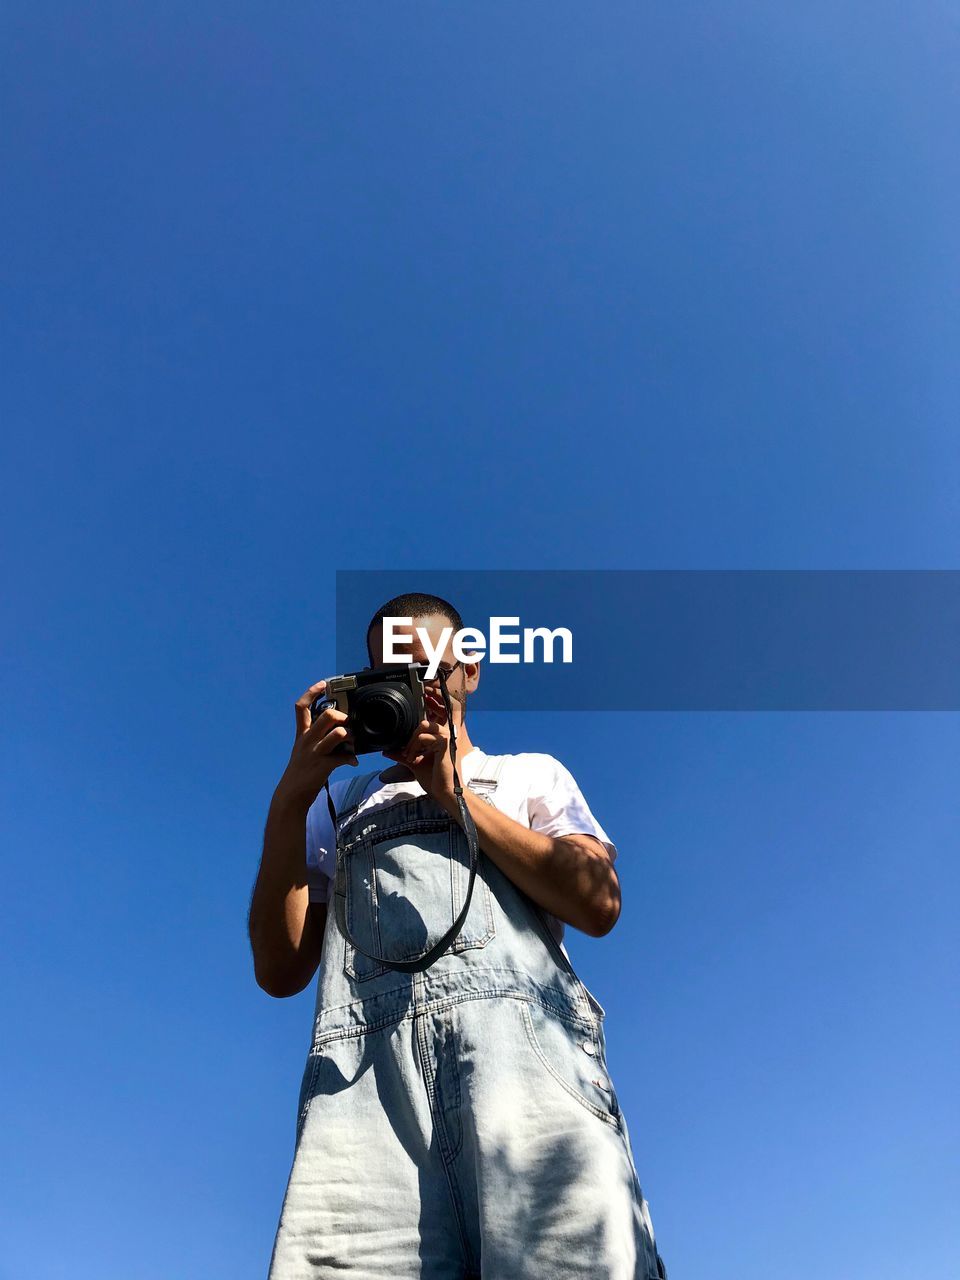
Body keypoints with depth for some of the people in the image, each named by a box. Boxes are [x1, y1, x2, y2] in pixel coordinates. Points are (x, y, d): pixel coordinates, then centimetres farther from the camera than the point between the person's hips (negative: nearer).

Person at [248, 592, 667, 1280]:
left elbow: (599, 902, 6)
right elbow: (280, 971, 17)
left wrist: (452, 792, 6)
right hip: (366, 1061, 2)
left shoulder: (531, 774, 26)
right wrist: (290, 801, 8)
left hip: (522, 1029, -1)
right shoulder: (340, 800, 29)